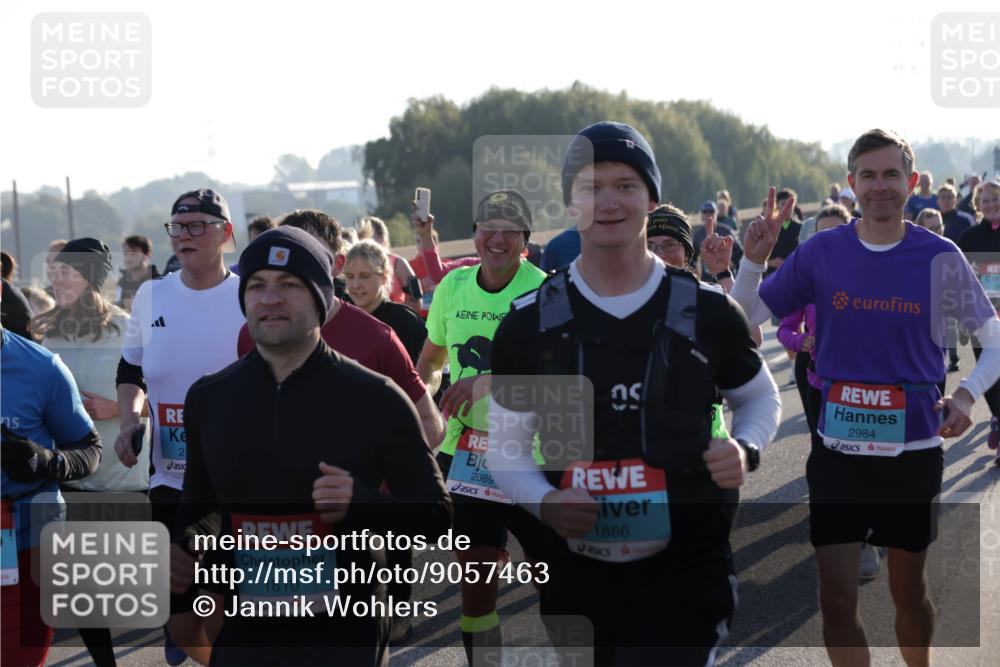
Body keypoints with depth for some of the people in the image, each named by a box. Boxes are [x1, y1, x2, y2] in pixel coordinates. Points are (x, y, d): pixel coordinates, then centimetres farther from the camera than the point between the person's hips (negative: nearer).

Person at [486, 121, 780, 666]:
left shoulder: (707, 312, -2)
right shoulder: (530, 323, 0)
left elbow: (759, 398, 15)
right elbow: (506, 443, 7)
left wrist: (745, 450, -8)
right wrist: (544, 503, -14)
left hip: (686, 573, -2)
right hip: (578, 576, 2)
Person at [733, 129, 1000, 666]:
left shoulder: (940, 257, -6)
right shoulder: (821, 251, -3)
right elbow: (745, 319, 1)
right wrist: (754, 259, -16)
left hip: (914, 447, -1)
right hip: (837, 449, 1)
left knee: (908, 591, 15)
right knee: (837, 602, -3)